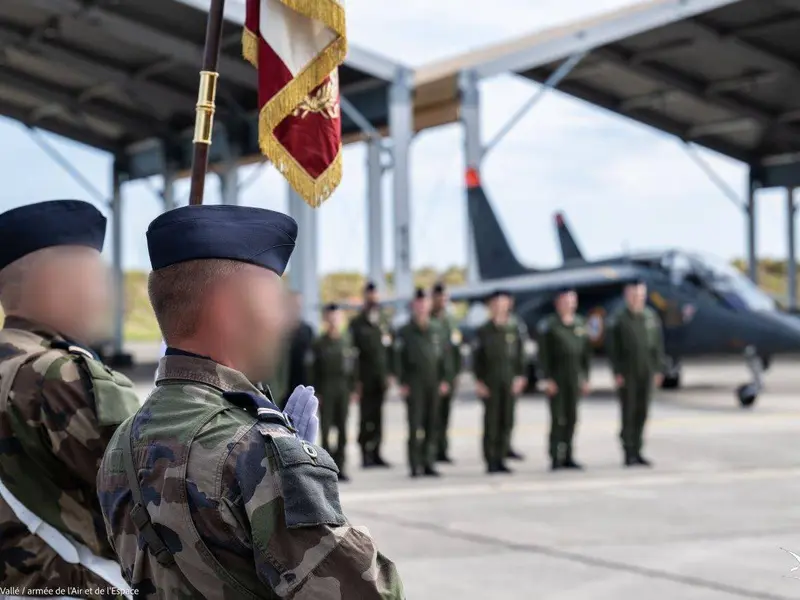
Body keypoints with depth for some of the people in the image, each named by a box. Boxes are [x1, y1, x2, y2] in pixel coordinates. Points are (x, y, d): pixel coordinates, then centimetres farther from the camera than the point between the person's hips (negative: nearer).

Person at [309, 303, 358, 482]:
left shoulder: (347, 341, 7)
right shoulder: (319, 343, 0)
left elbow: (354, 366, 9)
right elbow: (313, 369, -1)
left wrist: (353, 389, 5)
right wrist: (316, 392, -6)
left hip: (344, 389, 3)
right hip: (326, 390, -3)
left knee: (342, 430, 4)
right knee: (326, 428, -2)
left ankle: (339, 467, 10)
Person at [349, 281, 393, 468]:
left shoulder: (383, 323, 14)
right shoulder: (357, 324, -1)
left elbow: (388, 348, 15)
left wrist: (387, 374, 7)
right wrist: (356, 379, -11)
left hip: (380, 377, 4)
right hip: (366, 378, -4)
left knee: (377, 416, 6)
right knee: (367, 416, -4)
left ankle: (375, 453, 11)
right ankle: (366, 454, 1)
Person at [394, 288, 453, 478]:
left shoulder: (437, 329, 10)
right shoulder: (404, 332, 1)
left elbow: (445, 355, 11)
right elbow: (398, 358, 0)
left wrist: (444, 379, 4)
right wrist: (402, 382, -7)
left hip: (434, 383, 3)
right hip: (414, 383, -3)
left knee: (432, 425, 5)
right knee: (415, 425, -6)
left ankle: (428, 463, 12)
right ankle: (415, 465, -2)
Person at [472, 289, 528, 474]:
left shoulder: (513, 330, 10)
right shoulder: (483, 331, 2)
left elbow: (520, 355, 11)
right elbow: (477, 358, -1)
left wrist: (520, 376, 1)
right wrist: (479, 381, -7)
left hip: (510, 383, 3)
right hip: (490, 383, -3)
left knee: (506, 422, 4)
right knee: (491, 422, -2)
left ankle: (500, 459, 12)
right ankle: (491, 461, 4)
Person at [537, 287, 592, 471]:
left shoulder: (580, 324, 12)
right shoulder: (549, 325, -3)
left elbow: (586, 353, 15)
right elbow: (543, 354, -6)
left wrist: (585, 378, 11)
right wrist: (547, 379, -12)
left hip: (575, 378, 5)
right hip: (556, 378, -5)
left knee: (571, 418, 6)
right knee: (558, 419, -7)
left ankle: (567, 457, 14)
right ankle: (556, 457, -2)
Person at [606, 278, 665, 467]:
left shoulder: (651, 317, 8)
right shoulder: (619, 319, -2)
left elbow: (658, 344, 10)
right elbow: (613, 348, -3)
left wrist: (658, 369, 4)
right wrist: (617, 372, -9)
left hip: (647, 372, 3)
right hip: (627, 373, -3)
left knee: (642, 413, 6)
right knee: (628, 413, -2)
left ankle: (637, 450, 13)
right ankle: (628, 453, 2)